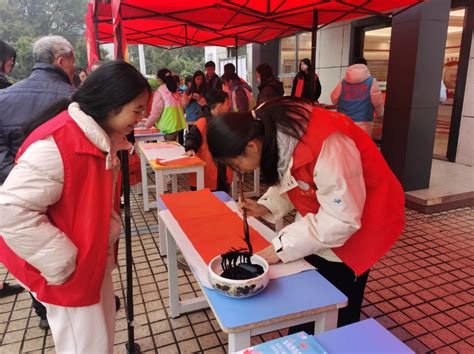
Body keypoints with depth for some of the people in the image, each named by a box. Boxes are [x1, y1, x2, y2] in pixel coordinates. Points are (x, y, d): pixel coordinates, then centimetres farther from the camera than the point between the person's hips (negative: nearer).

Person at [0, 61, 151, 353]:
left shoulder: (101, 136, 2)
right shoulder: (56, 145, -29)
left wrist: (107, 242, 11)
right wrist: (63, 264, -22)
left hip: (94, 259, 8)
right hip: (70, 271, -8)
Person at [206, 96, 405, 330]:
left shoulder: (325, 144, -37)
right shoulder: (266, 129, -13)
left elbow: (343, 219, -29)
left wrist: (281, 248, -25)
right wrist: (266, 207, -12)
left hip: (361, 216, -6)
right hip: (319, 213, 7)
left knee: (337, 314, 4)